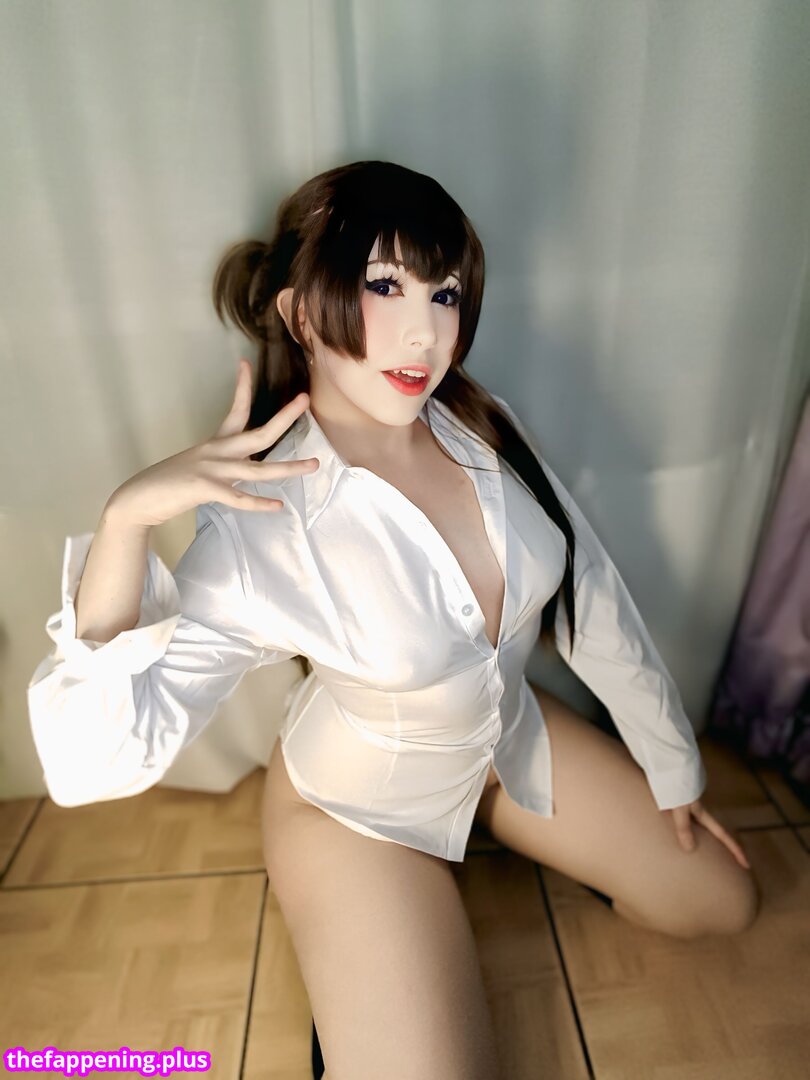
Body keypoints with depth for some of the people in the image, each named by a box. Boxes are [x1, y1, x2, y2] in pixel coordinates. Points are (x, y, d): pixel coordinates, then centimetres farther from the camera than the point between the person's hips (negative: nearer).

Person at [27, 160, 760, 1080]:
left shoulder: (487, 426, -16)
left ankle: (498, 830, 33)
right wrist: (126, 518, -44)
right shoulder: (260, 527, -30)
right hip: (359, 809, -4)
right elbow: (96, 761, -31)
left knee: (723, 903, 17)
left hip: (514, 737, 5)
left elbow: (591, 595, -6)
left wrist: (669, 758, 4)